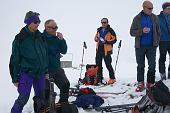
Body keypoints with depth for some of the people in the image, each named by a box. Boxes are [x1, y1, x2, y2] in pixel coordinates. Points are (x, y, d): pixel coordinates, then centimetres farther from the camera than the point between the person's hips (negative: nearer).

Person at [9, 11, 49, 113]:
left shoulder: (40, 37, 7)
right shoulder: (20, 38, -8)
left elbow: (45, 55, 14)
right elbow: (15, 59, -5)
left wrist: (46, 70, 11)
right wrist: (15, 78, -6)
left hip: (40, 72, 5)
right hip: (26, 73, -5)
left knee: (40, 96, 12)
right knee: (23, 98, -9)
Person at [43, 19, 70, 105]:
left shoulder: (56, 38, 7)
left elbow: (64, 51, 6)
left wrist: (62, 40, -7)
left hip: (57, 68, 7)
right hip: (46, 70, -7)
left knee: (65, 85, 14)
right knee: (46, 90, 1)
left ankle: (63, 103, 32)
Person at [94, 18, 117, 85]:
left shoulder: (110, 31, -5)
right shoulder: (99, 30, 13)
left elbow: (114, 40, -8)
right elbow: (96, 37, 26)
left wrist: (106, 41, -20)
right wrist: (96, 39, 2)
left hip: (106, 50, -6)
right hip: (99, 49, 6)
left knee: (108, 65, -4)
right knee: (98, 64, 10)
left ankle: (112, 78, 11)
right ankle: (99, 78, 23)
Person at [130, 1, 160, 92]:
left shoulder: (154, 18, 4)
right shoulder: (137, 18, -1)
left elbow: (158, 31, 10)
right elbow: (132, 32, -2)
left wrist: (157, 42, 3)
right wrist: (142, 31, -17)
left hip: (152, 46, 1)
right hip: (140, 46, -1)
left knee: (152, 66, 0)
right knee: (140, 66, 8)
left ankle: (150, 83, 12)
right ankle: (140, 83, 18)